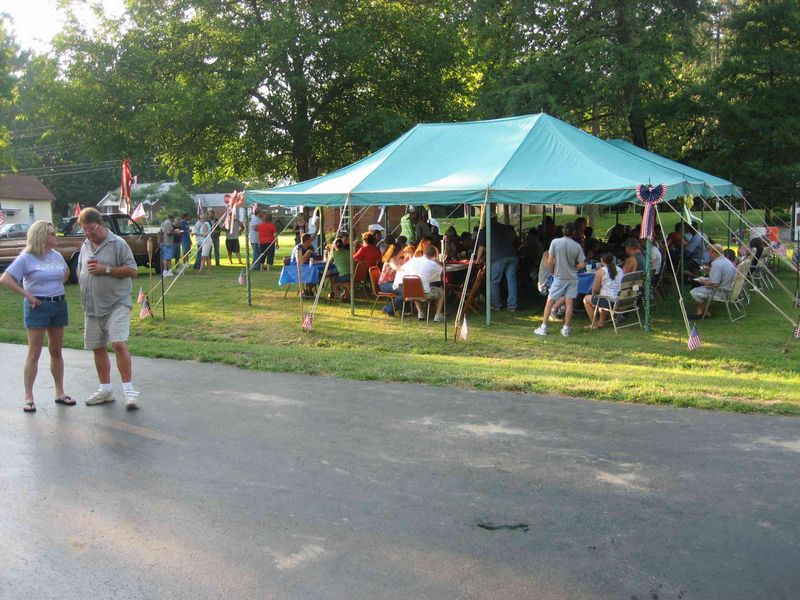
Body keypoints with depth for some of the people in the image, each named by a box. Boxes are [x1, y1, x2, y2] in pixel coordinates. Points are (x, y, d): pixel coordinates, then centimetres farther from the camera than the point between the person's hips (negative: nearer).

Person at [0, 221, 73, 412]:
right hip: (38, 306, -5)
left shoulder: (57, 256, 7)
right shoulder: (27, 258, -9)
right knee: (34, 353, -2)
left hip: (59, 305, 6)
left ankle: (60, 392, 20)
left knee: (56, 351, 12)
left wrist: (58, 287, 11)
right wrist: (27, 295, -14)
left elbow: (66, 272, 27)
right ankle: (28, 397, 5)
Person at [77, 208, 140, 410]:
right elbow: (79, 271, 27)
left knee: (119, 344, -17)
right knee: (98, 347, 11)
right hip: (92, 307, 7)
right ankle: (105, 389, 24)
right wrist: (83, 279, 4)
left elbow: (132, 270, -9)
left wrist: (105, 269, -16)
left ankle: (128, 389, -10)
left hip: (116, 304, -7)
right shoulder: (85, 246, 15)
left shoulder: (117, 243, -6)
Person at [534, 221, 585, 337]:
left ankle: (543, 328, 4)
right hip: (572, 278, 2)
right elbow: (581, 265, -3)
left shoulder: (555, 242, -7)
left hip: (559, 277, -2)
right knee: (569, 303, 3)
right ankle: (566, 329, 4)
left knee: (549, 302, 5)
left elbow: (550, 261, -8)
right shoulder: (577, 246, -3)